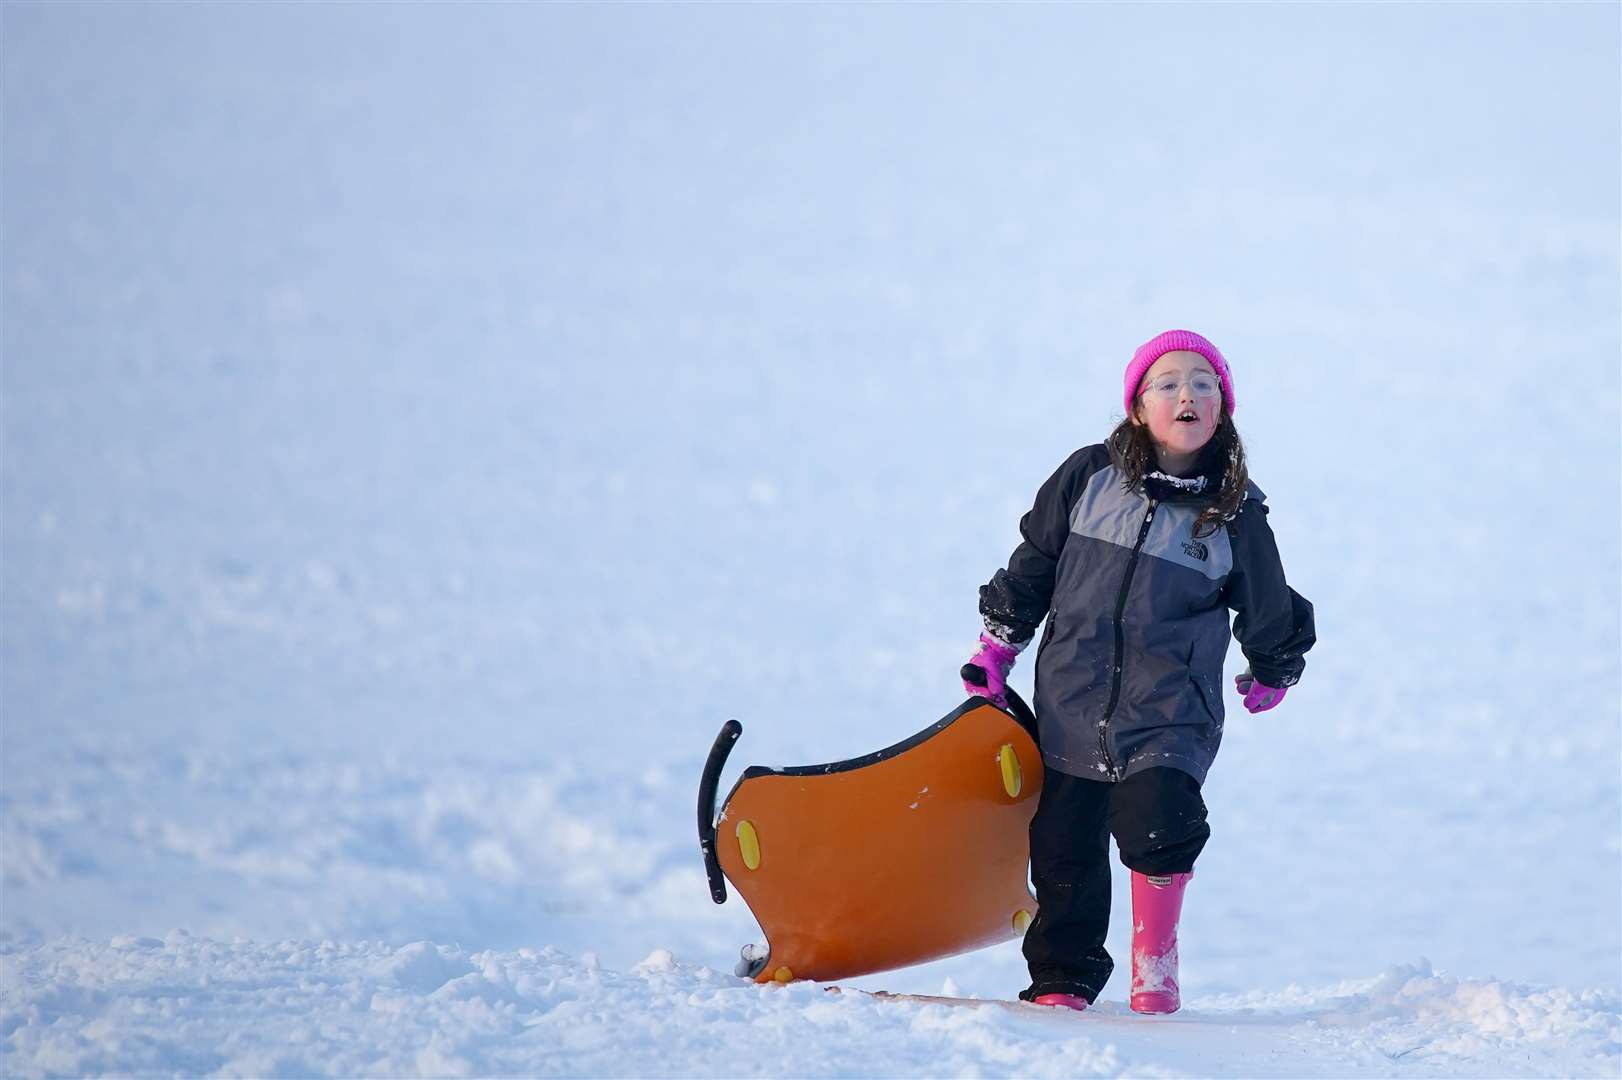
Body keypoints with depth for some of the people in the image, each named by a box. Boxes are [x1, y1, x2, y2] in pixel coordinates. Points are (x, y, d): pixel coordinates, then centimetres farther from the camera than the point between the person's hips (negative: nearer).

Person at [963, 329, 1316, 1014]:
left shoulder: (1237, 514, 1)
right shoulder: (1088, 479, 2)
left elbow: (1268, 613, 16)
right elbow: (1031, 568, 13)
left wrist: (1271, 675, 27)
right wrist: (995, 649, 14)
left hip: (1170, 713, -2)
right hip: (1071, 705, 2)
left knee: (1156, 823, -22)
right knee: (1065, 848, 4)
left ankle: (1155, 956, 0)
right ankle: (1061, 981, 22)